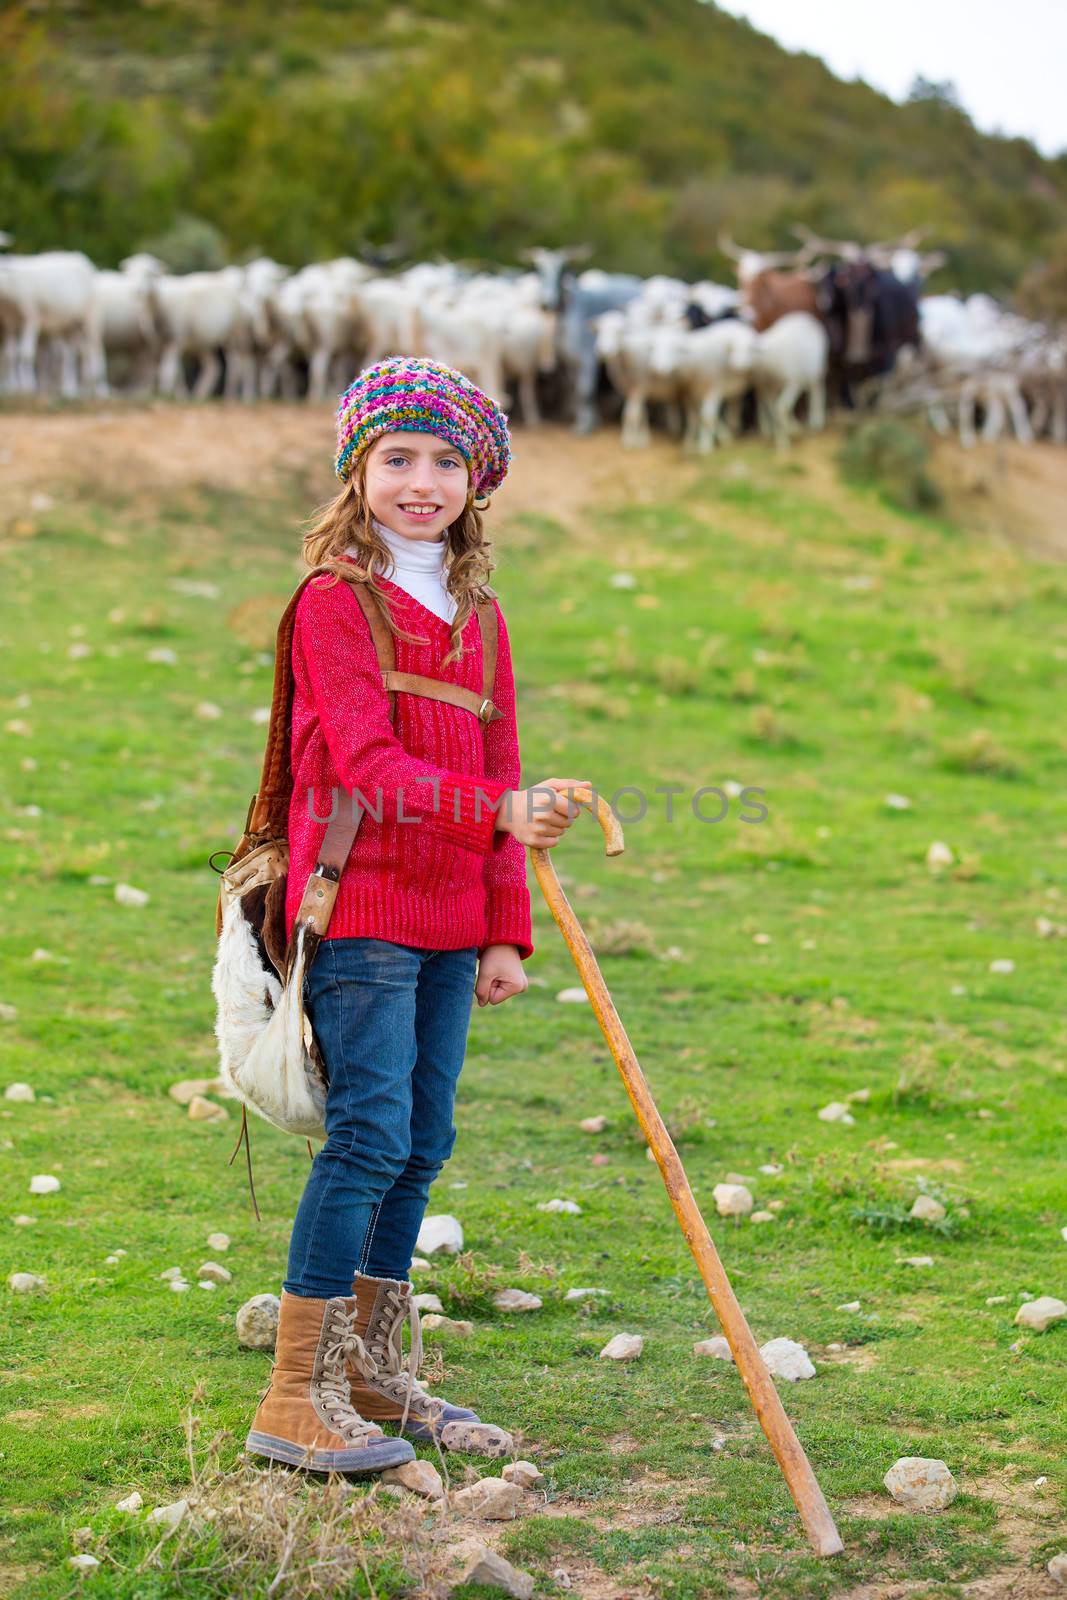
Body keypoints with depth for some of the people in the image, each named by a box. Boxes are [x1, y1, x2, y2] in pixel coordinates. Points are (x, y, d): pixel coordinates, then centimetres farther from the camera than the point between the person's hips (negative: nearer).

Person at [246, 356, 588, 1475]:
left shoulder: (476, 616, 15)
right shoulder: (336, 601, -7)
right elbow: (367, 765, -18)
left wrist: (505, 932, 11)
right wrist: (501, 813, -31)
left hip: (449, 923, 7)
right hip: (362, 912, -7)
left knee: (422, 1144, 10)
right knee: (370, 1136, -10)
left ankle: (372, 1373, 23)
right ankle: (293, 1398, -3)